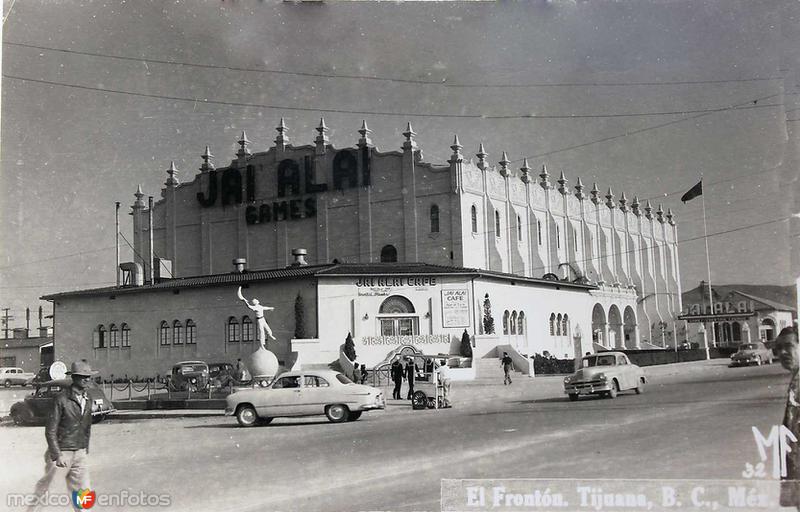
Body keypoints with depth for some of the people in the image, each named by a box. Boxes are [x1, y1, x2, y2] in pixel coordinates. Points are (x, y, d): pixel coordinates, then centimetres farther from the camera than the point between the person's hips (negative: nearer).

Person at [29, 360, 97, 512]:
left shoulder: (88, 400, 6)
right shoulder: (61, 399, -13)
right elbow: (50, 431, -13)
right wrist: (57, 455, -18)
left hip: (80, 454, 5)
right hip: (61, 453, -5)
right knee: (44, 488, 8)